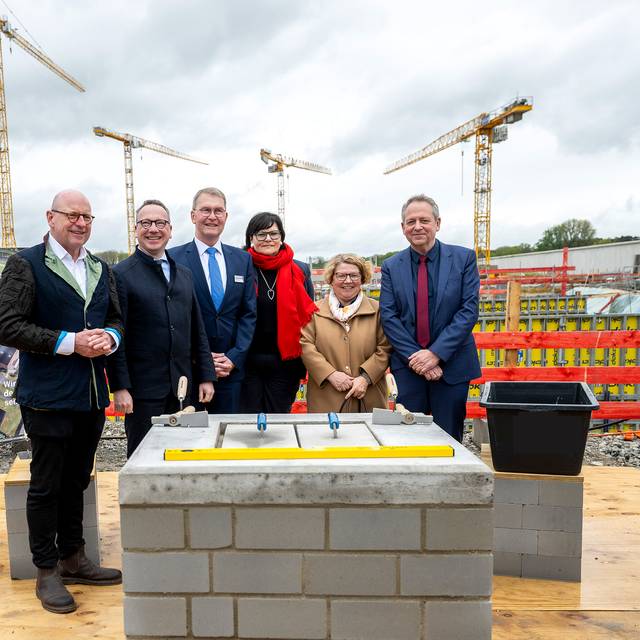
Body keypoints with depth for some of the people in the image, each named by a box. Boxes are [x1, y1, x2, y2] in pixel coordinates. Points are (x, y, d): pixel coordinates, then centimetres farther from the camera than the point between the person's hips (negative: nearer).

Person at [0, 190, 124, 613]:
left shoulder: (101, 270, 13)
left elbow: (116, 320, 18)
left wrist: (109, 338, -6)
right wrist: (70, 342, -19)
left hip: (92, 396, 6)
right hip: (48, 398, -6)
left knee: (77, 482, 17)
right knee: (46, 485, 6)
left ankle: (73, 559, 32)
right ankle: (47, 571, 20)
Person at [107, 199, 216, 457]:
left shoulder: (184, 274, 14)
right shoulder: (121, 274, -4)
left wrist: (206, 376, 9)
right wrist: (120, 388, -12)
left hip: (184, 388, 5)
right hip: (143, 391, -5)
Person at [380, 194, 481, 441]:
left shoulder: (463, 258, 0)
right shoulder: (391, 266, 5)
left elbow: (469, 310, -7)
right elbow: (389, 317, -1)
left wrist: (436, 353, -15)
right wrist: (414, 357, -12)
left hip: (451, 364, -1)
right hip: (408, 366, 1)